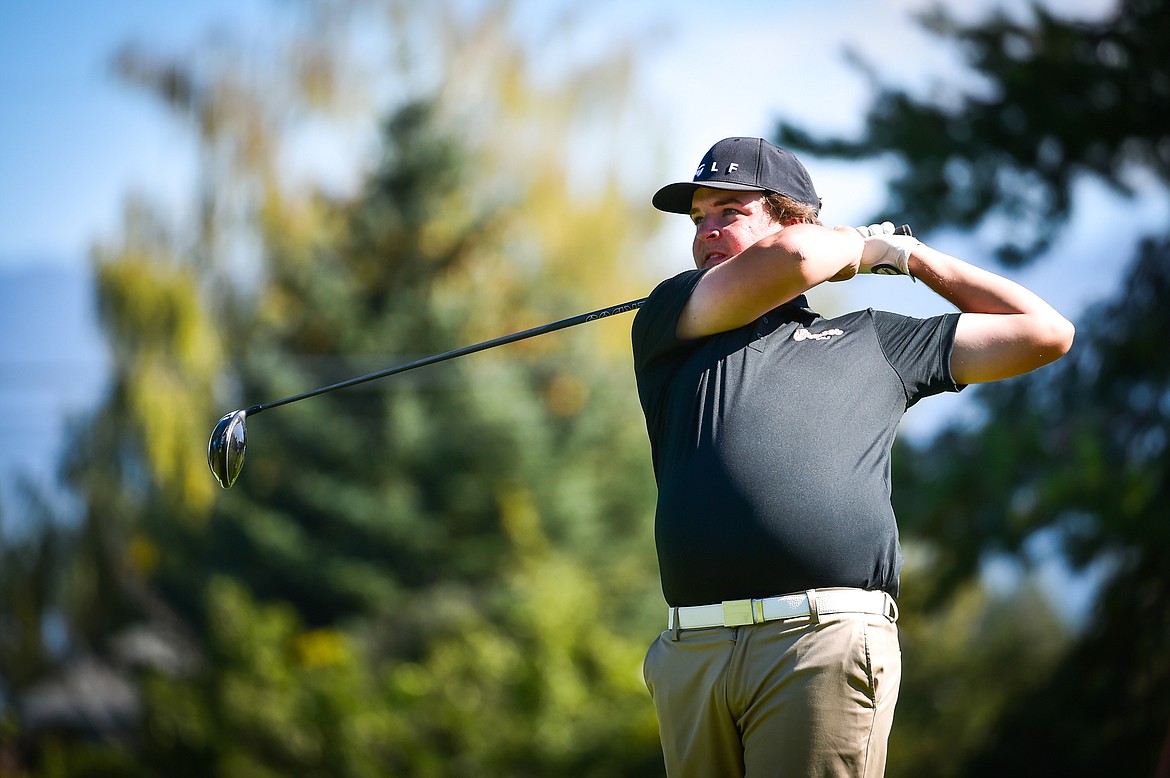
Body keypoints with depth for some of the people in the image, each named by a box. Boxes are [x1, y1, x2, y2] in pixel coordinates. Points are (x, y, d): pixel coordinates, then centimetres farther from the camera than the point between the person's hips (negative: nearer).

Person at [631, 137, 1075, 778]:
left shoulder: (871, 339, 22)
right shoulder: (668, 325, 18)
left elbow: (1045, 333, 25)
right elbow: (793, 258, 1)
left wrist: (913, 256, 29)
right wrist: (864, 246, 23)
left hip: (826, 641, -1)